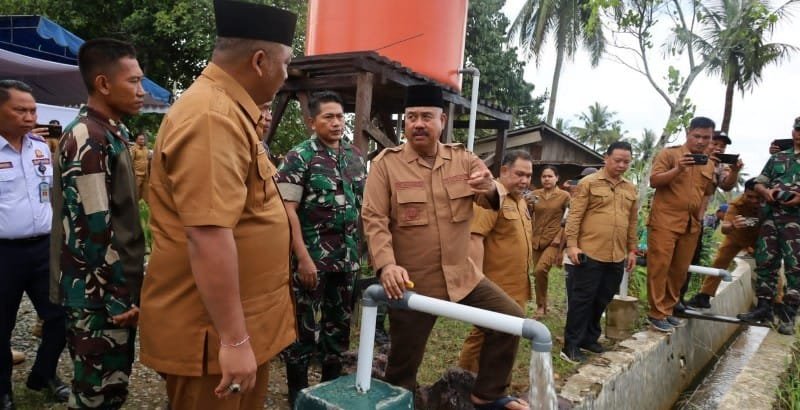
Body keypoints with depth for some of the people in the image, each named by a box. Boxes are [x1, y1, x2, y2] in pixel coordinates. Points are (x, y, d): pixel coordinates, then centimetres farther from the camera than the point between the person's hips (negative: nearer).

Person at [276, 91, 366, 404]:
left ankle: (332, 385, 34)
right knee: (305, 326, 5)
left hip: (348, 256, 6)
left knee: (339, 322, 16)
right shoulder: (299, 157, -8)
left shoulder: (355, 156, 8)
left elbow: (364, 204, 14)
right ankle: (298, 393, 23)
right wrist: (303, 258, -19)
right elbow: (287, 210, -14)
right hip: (312, 256, -5)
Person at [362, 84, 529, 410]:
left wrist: (489, 189, -30)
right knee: (403, 362, 8)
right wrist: (386, 265, -27)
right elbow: (373, 219, -12)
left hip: (462, 274, 4)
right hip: (411, 281, -3)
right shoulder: (386, 163, -8)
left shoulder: (462, 158, 3)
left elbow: (492, 200, -4)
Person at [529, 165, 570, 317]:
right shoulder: (535, 194, 6)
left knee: (540, 270, -22)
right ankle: (541, 306, 24)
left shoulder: (564, 195, -3)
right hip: (536, 240, 4)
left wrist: (560, 237, -6)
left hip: (553, 241, -4)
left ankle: (541, 305, -3)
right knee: (537, 273, 7)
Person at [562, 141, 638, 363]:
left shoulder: (631, 189, 14)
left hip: (617, 257, 6)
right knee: (582, 299, 0)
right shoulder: (589, 183, -4)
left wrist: (632, 250, 16)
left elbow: (632, 222, 18)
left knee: (602, 300, 13)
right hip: (590, 253, -5)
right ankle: (571, 345, 7)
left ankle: (589, 338, 28)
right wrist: (572, 244, -13)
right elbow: (574, 216, -8)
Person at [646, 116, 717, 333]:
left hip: (692, 224, 6)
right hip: (665, 221, -6)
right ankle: (657, 313, 2)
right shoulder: (669, 153, -1)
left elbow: (708, 193, 21)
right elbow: (654, 181, -10)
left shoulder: (709, 163, 16)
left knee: (679, 270, 9)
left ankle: (668, 310, 20)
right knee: (659, 267, -5)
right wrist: (678, 169, -21)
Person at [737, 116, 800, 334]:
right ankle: (764, 307, 16)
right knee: (765, 263, 6)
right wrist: (766, 192, -5)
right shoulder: (777, 158, 17)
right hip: (771, 216, 4)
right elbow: (758, 184, 17)